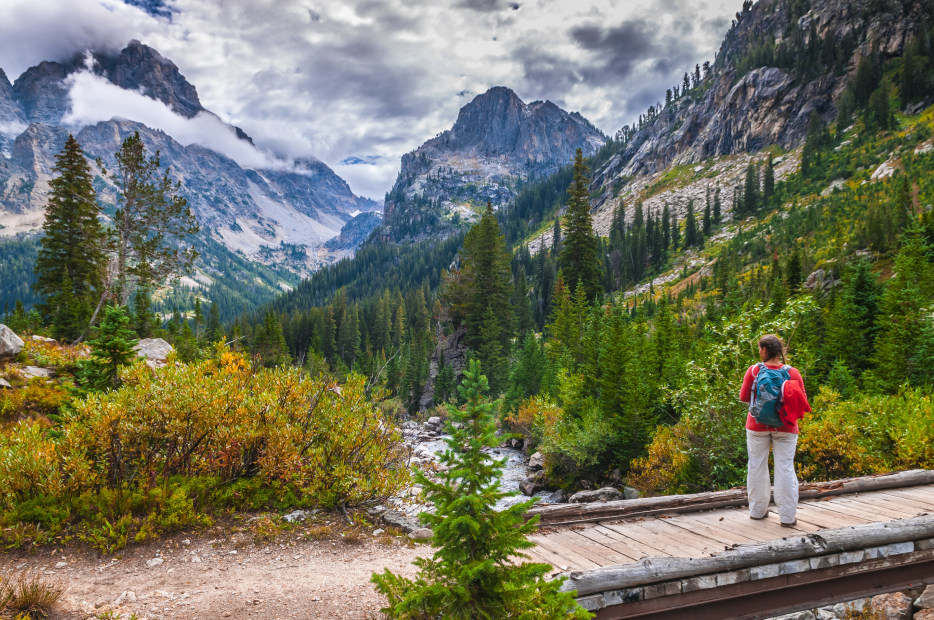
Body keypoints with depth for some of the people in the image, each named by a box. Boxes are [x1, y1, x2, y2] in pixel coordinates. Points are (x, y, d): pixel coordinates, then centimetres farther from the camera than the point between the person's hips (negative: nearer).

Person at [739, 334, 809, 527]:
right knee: (785, 468, 4)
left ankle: (757, 511, 22)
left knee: (757, 466, 11)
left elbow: (743, 397, -2)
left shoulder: (754, 370, -9)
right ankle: (787, 516, 7)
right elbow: (803, 401, -2)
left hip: (757, 425, 0)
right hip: (785, 427, 0)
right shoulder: (793, 372, -7)